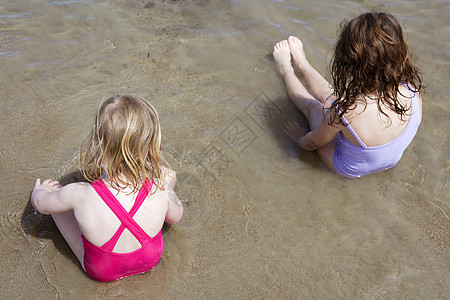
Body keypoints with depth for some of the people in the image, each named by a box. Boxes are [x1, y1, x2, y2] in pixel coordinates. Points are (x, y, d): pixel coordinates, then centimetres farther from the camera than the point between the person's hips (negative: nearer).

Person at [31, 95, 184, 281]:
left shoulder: (79, 195, -37)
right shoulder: (159, 191, -33)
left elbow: (40, 203, -12)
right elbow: (175, 217, -8)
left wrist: (39, 191, 13)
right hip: (151, 261, 2)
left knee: (52, 189, 9)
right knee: (164, 174, 9)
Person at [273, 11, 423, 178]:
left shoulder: (345, 112, -43)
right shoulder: (413, 90, -27)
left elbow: (314, 143, -21)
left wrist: (301, 138, 3)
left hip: (349, 171, -4)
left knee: (311, 105, 19)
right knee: (329, 95, 22)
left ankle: (286, 69, 48)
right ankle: (301, 64, 51)